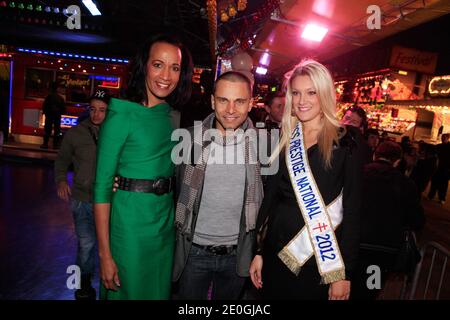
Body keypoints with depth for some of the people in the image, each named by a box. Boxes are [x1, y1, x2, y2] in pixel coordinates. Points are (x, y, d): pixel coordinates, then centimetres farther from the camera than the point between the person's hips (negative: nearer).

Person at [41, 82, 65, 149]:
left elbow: (44, 106, -6)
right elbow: (63, 108, 3)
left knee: (47, 130, 3)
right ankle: (55, 144, 4)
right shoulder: (61, 98, 0)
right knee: (57, 130, 5)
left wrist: (45, 112, 9)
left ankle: (45, 144, 1)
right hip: (57, 116, 2)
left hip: (49, 115, -2)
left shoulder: (49, 97, -7)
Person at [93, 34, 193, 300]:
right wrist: (105, 254, -15)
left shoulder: (174, 118, 4)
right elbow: (102, 186, -14)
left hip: (166, 225, 6)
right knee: (128, 291, 13)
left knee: (160, 291, 21)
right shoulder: (122, 115, -13)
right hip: (130, 224, -5)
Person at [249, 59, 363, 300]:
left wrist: (344, 273, -9)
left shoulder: (345, 145, -7)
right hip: (277, 249, 4)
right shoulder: (283, 141, 4)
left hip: (322, 255, -3)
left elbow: (352, 210, -7)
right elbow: (270, 196, 7)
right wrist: (259, 250, 6)